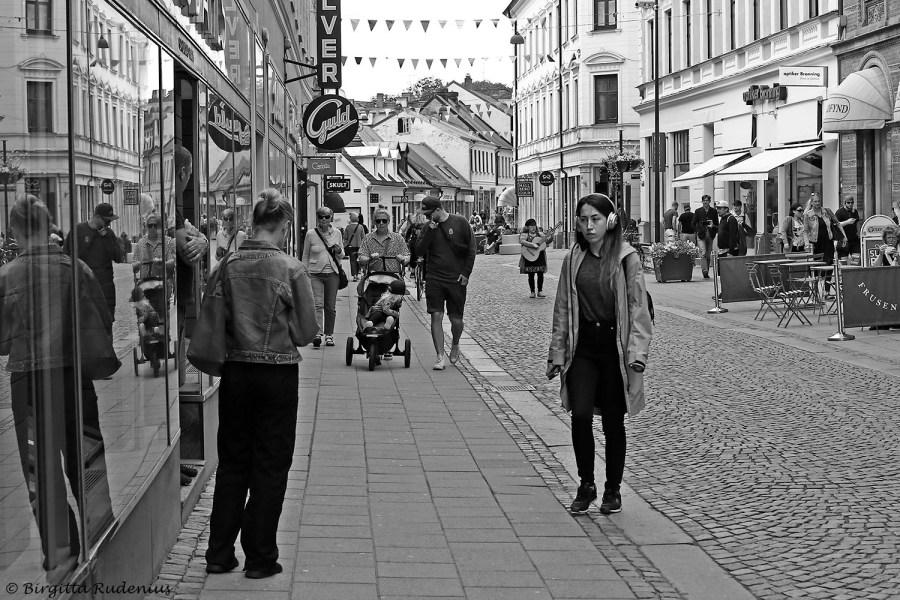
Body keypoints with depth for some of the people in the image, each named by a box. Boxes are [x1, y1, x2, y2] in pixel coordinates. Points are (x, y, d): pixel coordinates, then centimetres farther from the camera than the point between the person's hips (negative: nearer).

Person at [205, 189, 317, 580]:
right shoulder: (292, 270, -12)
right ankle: (260, 558, 12)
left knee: (232, 462, 15)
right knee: (270, 466, 8)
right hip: (278, 372, -3)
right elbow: (306, 332, -7)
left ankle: (219, 554, 19)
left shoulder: (227, 266, -4)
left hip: (235, 371, 3)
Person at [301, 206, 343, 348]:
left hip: (332, 273, 2)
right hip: (315, 274, -2)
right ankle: (318, 333, -21)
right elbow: (305, 256, 7)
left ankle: (329, 335, 17)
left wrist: (338, 251, -9)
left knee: (331, 306, 8)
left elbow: (342, 255, 15)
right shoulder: (311, 234, 0)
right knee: (318, 304, -14)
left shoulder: (337, 233, 6)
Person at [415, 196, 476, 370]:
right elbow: (419, 251, -2)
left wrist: (466, 273, -5)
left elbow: (471, 250, 1)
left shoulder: (460, 222, -2)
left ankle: (455, 345, 33)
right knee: (436, 316, -8)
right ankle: (440, 356, -5)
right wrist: (430, 231, -12)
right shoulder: (429, 227, 7)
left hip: (456, 280, -2)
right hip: (434, 279, 2)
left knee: (456, 320, 3)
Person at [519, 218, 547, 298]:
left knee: (540, 274, 1)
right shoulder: (525, 235, -2)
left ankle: (540, 291, 10)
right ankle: (532, 292, 9)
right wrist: (533, 245, -30)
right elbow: (522, 241, -22)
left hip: (540, 257, 3)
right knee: (531, 275, 2)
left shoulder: (539, 235, 11)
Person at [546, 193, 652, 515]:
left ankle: (613, 489, 21)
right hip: (582, 346, 2)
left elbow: (638, 307, -6)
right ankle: (586, 485, 9)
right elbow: (562, 308, 9)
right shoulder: (573, 259, 4)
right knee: (580, 415, -10)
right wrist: (557, 352, 7)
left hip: (615, 346, -2)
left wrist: (637, 352, -15)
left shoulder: (626, 258, -5)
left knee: (613, 422, 5)